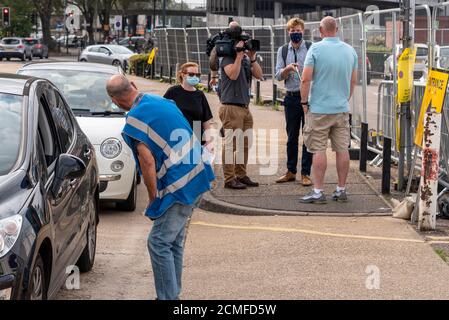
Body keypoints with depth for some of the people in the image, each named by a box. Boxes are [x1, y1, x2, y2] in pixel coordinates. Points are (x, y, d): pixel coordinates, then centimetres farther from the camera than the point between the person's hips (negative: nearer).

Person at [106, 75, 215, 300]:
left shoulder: (136, 118, -14)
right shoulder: (161, 101, 13)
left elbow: (147, 161, -17)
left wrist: (153, 198, -6)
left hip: (178, 186, -9)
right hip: (197, 178, 9)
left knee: (159, 243, -4)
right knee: (174, 241, 16)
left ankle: (168, 297, -3)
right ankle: (172, 294, 23)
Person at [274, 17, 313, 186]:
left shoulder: (311, 48, 0)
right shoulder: (283, 51, 10)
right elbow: (278, 76, 4)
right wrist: (288, 68, -15)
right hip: (291, 97, 3)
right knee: (292, 136, 10)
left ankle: (306, 173, 3)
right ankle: (291, 171, 19)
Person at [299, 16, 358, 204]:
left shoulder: (316, 49, -10)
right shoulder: (350, 50, 6)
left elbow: (306, 79, -13)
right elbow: (353, 81, 14)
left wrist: (304, 102, -3)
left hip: (319, 108, -5)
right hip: (342, 108, 5)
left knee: (319, 150, -2)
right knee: (342, 150, 7)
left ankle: (318, 192, -2)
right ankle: (341, 190, 13)